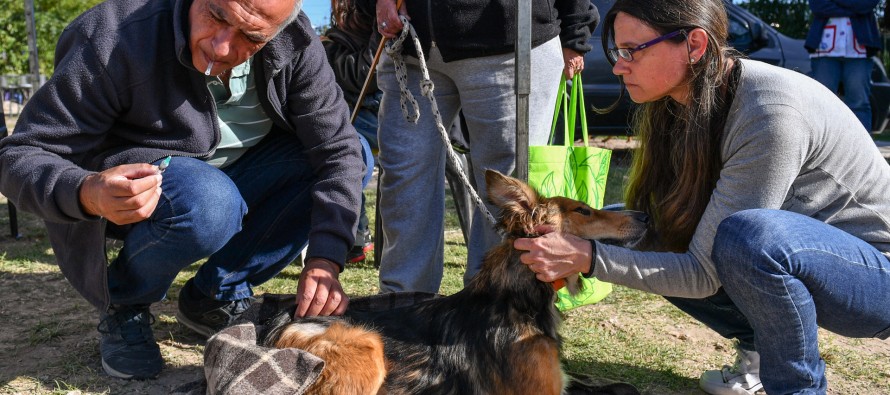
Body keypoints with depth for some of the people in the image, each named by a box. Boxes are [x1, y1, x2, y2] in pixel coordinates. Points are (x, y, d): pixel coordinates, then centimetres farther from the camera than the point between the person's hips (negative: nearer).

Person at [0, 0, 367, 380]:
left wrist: (324, 260, -30)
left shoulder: (295, 42, -18)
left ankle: (218, 293, -4)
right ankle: (123, 303, -3)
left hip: (233, 185, 5)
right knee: (206, 203, -38)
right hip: (131, 192, -4)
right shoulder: (116, 39, -27)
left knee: (356, 154, -14)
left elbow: (338, 148, -17)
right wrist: (87, 193, -46)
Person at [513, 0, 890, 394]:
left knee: (750, 233, -36)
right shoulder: (682, 103, -6)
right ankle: (758, 349, 11)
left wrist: (590, 257, -32)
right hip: (784, 259, 7)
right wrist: (575, 247, -18)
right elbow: (651, 219, -3)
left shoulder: (769, 115, -31)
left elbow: (705, 273, -28)